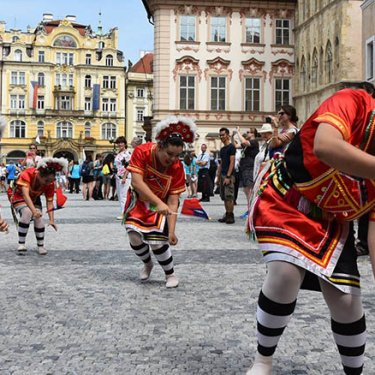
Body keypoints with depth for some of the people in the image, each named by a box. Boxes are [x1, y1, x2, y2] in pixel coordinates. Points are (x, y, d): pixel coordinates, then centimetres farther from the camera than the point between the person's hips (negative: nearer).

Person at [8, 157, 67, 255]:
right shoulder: (27, 174, -38)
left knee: (39, 217, -17)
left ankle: (41, 246, 2)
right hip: (19, 196, -4)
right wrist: (34, 210, -61)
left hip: (34, 198, 4)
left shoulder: (50, 183, -24)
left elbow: (49, 202, -19)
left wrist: (51, 220, -28)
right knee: (27, 212, -31)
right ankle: (21, 244, -23)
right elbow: (25, 195, -47)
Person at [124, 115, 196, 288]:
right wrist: (159, 203, -43)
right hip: (139, 201, 1)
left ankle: (171, 274, 11)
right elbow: (137, 182, -34)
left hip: (161, 204, -1)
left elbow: (173, 201, -22)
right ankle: (147, 264, 21)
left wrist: (171, 231, -29)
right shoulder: (142, 152, -27)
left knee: (157, 242, -14)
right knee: (134, 237, -11)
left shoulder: (177, 167, -24)